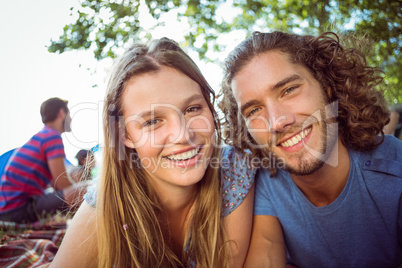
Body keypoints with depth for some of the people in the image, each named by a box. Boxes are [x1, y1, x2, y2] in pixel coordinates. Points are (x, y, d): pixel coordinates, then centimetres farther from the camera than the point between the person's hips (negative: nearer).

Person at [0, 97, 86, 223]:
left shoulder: (39, 136, 18)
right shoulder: (52, 136, -13)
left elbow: (54, 183, 18)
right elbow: (62, 184, -17)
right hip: (17, 210, -10)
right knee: (80, 192, -27)